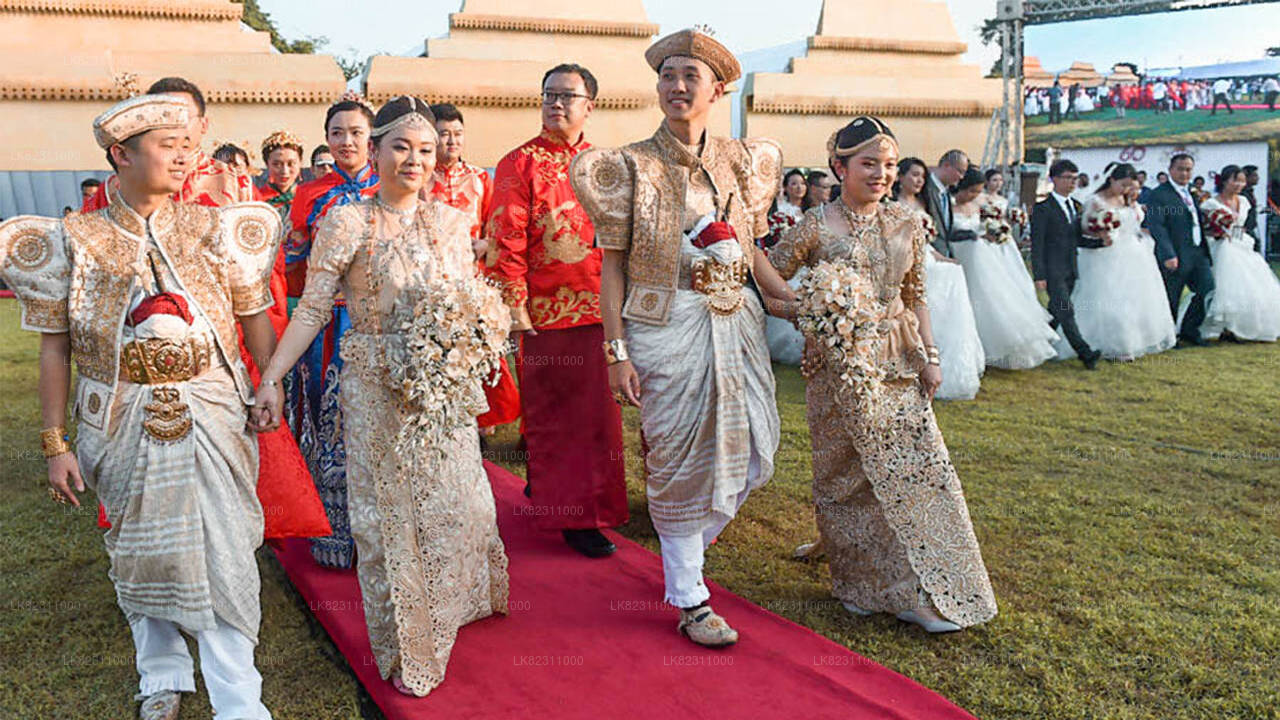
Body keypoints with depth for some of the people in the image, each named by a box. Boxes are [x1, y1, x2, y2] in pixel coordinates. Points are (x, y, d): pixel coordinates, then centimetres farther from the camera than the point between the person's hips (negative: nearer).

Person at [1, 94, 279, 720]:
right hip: (124, 426, 1)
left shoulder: (215, 228, 1)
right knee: (141, 552, 15)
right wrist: (55, 443, 0)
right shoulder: (71, 241, 0)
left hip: (213, 416, -1)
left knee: (224, 554, -3)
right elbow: (55, 347, 1)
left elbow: (255, 316, 6)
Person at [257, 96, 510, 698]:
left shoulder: (451, 221, 5)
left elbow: (473, 302, 12)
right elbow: (312, 309, -8)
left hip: (446, 389, 4)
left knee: (457, 501, 13)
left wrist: (490, 318, -10)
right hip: (378, 392, -3)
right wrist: (272, 377, -14)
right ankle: (404, 648, 26)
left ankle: (449, 608, 43)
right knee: (389, 512, 7)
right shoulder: (346, 222, -7)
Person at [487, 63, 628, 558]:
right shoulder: (521, 164, -2)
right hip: (547, 313, -5)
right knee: (556, 416, 3)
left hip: (600, 311, 5)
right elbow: (505, 242, -7)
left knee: (597, 414, 11)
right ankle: (575, 517, 11)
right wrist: (513, 306, -14)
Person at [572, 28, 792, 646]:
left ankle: (685, 548, 34)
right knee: (678, 460, 3)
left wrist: (794, 299, 5)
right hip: (665, 331, -5)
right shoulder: (631, 166, -4)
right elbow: (613, 264, -5)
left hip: (734, 325, 5)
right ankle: (690, 601, 19)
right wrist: (617, 351, -10)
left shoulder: (743, 161, 8)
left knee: (753, 450, 7)